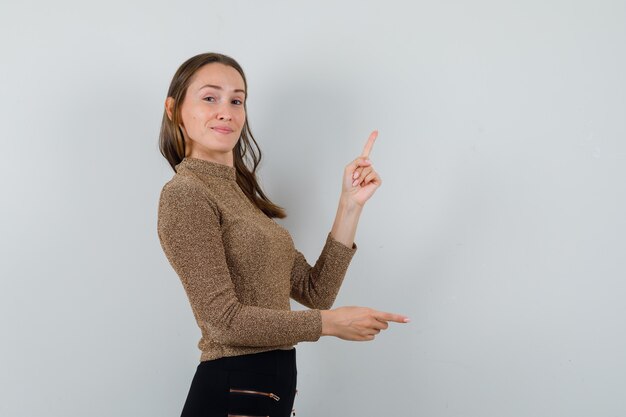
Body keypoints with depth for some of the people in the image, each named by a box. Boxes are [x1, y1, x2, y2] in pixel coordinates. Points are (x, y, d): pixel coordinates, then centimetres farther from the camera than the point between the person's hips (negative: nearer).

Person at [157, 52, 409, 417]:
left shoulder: (240, 192, 12)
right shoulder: (185, 195, -12)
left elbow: (315, 292, 6)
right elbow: (226, 320, -18)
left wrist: (351, 204, -1)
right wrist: (331, 323, -12)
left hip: (273, 387, 8)